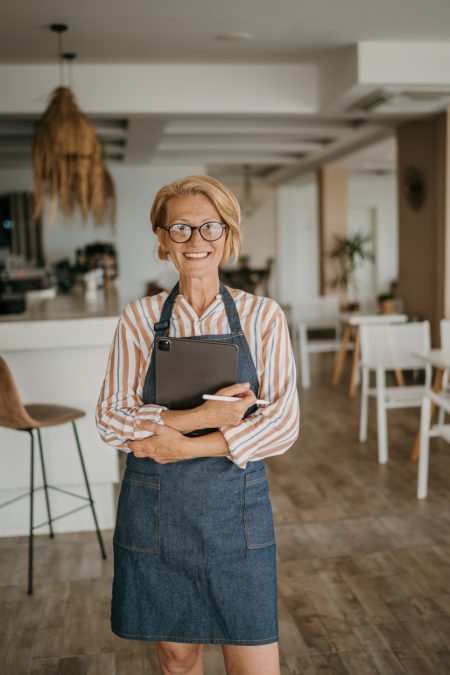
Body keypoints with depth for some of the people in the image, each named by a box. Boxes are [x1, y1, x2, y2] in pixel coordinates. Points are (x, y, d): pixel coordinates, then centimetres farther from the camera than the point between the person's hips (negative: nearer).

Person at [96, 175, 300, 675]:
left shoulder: (262, 316, -2)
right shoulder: (139, 318, 0)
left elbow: (284, 422, -8)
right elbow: (110, 419, -5)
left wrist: (188, 445, -17)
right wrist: (199, 416, -18)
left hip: (237, 503, 0)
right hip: (155, 507, 1)